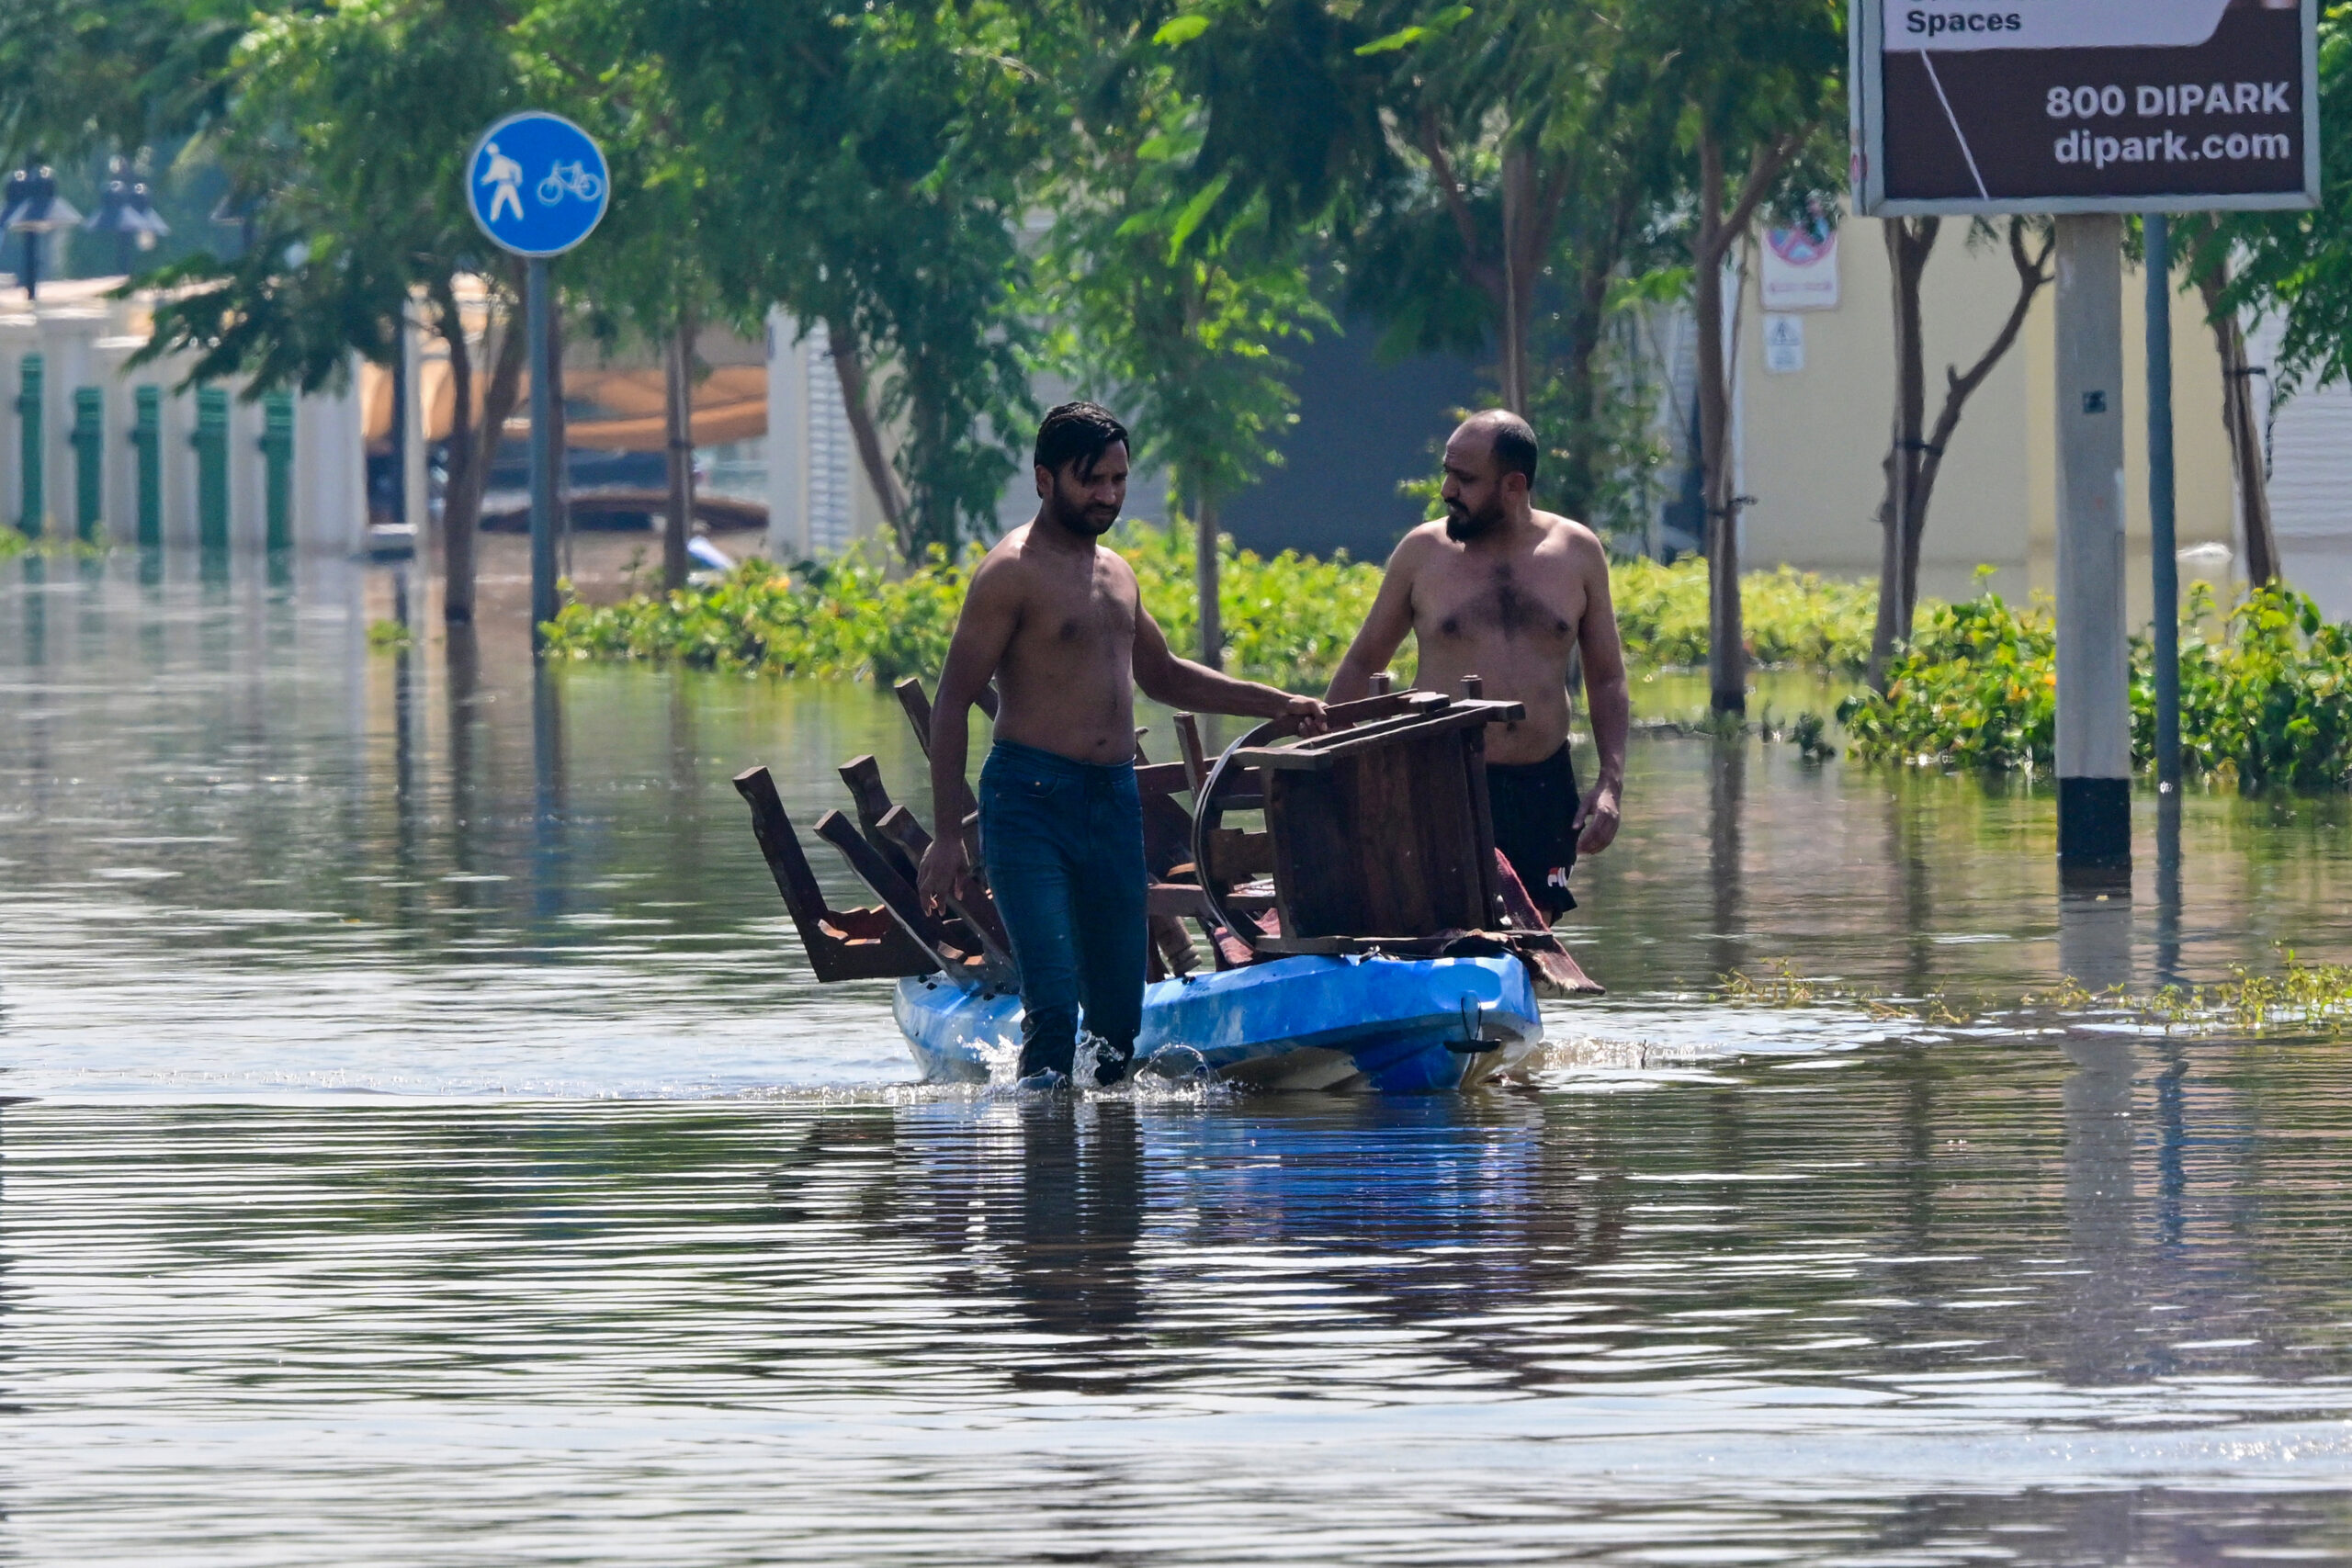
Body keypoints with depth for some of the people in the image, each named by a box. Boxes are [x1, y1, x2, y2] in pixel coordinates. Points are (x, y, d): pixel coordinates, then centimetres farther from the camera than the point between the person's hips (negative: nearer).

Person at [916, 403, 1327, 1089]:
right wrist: (946, 834, -15)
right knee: (1054, 1001, -19)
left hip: (1115, 801, 8)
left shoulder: (1115, 573, 18)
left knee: (1118, 1008, 7)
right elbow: (953, 702, -9)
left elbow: (1161, 674, 34)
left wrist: (1278, 705, 29)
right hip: (1029, 800, -8)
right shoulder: (1013, 573, -6)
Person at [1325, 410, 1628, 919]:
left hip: (1544, 788, 2)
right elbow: (1361, 665, 11)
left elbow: (1606, 679, 12)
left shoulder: (1578, 553, 6)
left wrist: (1611, 782, 0)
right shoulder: (1423, 552, 3)